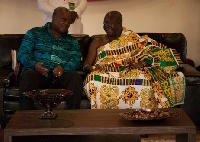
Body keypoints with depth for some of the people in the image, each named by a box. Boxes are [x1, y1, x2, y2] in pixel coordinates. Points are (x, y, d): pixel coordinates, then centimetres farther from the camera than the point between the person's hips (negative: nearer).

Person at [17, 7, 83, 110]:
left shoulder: (72, 41, 26)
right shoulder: (34, 33, 20)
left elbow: (76, 60, 9)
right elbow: (22, 52, 7)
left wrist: (64, 68, -16)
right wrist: (34, 64, -16)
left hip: (60, 75, 2)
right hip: (38, 73, -2)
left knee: (76, 77, -31)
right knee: (28, 75, -37)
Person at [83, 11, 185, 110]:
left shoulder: (131, 37, 18)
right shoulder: (97, 42, 20)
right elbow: (86, 65, 14)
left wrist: (142, 63, -16)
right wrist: (93, 68, -12)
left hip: (130, 73, 0)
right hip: (107, 75, 1)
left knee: (144, 79, -37)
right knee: (95, 82, -37)